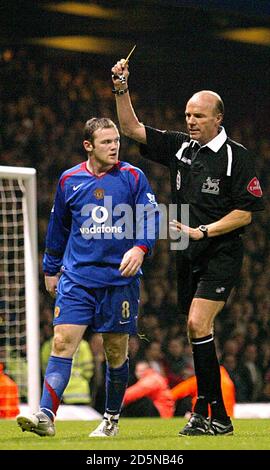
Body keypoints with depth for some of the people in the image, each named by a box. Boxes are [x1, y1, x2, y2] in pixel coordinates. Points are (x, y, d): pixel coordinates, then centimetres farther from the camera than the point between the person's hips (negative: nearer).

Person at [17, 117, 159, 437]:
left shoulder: (132, 177, 1)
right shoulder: (69, 180, 7)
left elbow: (151, 218, -2)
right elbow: (58, 227, 18)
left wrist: (141, 248, -20)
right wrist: (51, 268, 22)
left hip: (120, 279, -1)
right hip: (77, 277, 1)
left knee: (116, 351, 6)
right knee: (62, 342, -12)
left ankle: (112, 419, 22)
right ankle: (45, 416, -18)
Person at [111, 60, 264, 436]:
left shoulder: (237, 156, -7)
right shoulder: (180, 147, 9)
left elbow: (245, 213, -8)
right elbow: (132, 129, 11)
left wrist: (202, 232, -16)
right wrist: (121, 88, -2)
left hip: (221, 253, -6)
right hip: (189, 255, 6)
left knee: (198, 324, -19)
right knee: (199, 332, 6)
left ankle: (213, 414, -16)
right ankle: (213, 416, 11)